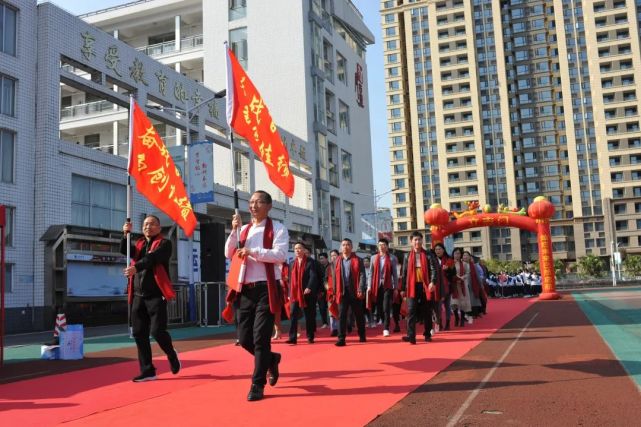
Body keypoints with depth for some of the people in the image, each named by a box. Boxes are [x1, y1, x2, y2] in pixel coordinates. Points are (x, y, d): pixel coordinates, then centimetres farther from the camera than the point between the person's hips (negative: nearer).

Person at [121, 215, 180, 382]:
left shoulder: (164, 243, -2)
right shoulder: (139, 244, 19)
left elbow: (152, 258, -19)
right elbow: (124, 250, 4)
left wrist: (136, 267, -34)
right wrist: (126, 234, -11)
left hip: (156, 295, -6)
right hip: (138, 295, 6)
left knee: (157, 330, -11)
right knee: (139, 333, 4)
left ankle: (172, 355, 18)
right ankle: (147, 370, 13)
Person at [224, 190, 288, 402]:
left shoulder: (277, 228, -2)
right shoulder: (244, 229, 14)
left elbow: (281, 255, -17)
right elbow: (229, 254, 7)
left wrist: (252, 251, -23)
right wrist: (234, 231, -4)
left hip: (266, 289, -5)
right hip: (246, 289, 6)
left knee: (260, 337, -5)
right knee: (244, 338, 8)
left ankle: (258, 384, 7)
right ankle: (271, 359, 35)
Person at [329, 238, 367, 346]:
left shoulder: (358, 260, 1)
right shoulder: (337, 261, 10)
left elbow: (362, 275, -6)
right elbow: (334, 278, 11)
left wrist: (361, 289, -16)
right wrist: (334, 292, 7)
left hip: (354, 291, -2)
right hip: (342, 292, 2)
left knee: (359, 315, 10)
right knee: (342, 316, -3)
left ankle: (362, 336, 26)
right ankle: (341, 339, -3)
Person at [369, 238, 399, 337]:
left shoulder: (392, 258, 1)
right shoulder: (374, 258, 9)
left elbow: (395, 273, 1)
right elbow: (372, 273, 10)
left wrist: (396, 287, -3)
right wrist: (370, 286, 4)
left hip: (388, 285, -3)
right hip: (377, 285, 3)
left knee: (386, 308, -9)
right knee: (379, 308, 7)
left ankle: (386, 329, -5)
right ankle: (385, 324, 27)